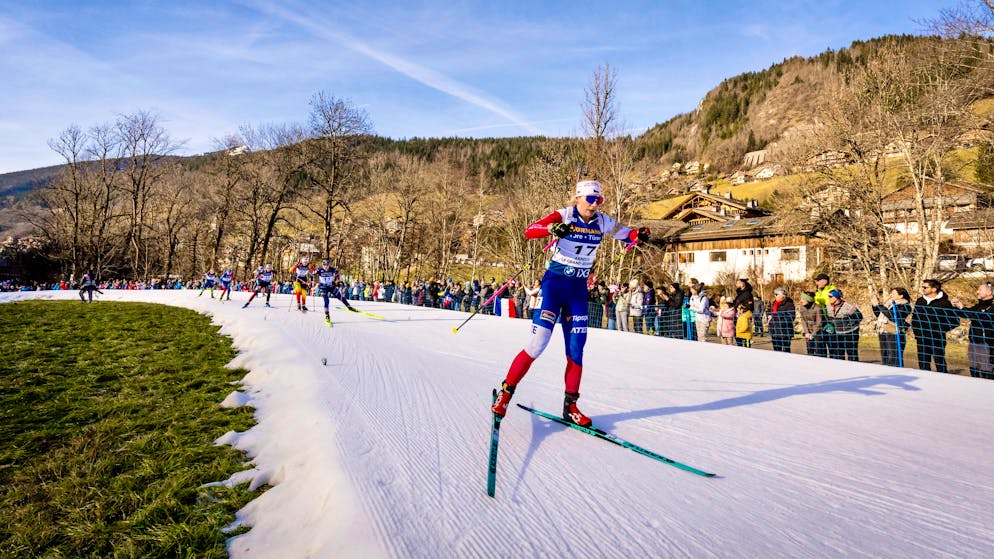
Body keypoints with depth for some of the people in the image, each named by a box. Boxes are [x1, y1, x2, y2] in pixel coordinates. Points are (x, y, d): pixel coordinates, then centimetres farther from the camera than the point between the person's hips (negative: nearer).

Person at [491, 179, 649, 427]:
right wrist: (552, 228, -40)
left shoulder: (602, 222, 3)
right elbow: (529, 231, -21)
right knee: (539, 343, -12)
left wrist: (639, 235, -8)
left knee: (576, 349, 4)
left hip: (579, 288, 5)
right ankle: (505, 392, 4)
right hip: (555, 283, -5)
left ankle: (570, 406, 17)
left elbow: (625, 234, 15)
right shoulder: (563, 216, -11)